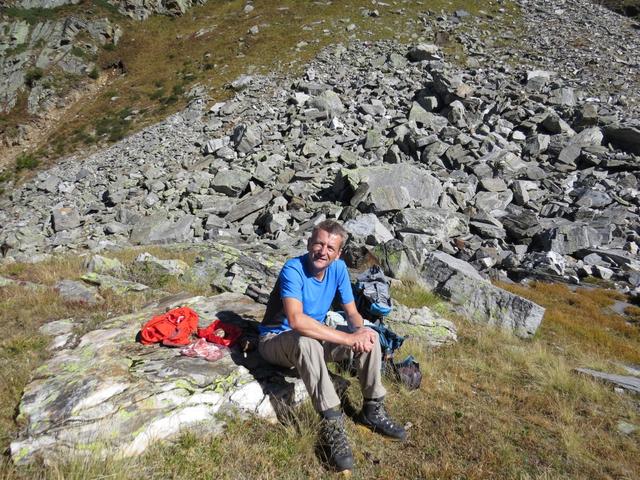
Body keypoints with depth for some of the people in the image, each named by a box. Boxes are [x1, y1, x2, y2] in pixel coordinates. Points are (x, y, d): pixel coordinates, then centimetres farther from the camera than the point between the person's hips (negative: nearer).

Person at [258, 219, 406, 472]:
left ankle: (372, 409, 1)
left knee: (369, 336, -11)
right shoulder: (293, 269, -27)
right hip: (277, 340, -6)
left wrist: (360, 331, -25)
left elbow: (352, 313, -1)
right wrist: (348, 338, -39)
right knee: (307, 341, -40)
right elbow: (297, 320, -41)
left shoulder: (338, 268, -8)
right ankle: (332, 425, -36)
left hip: (313, 341, 6)